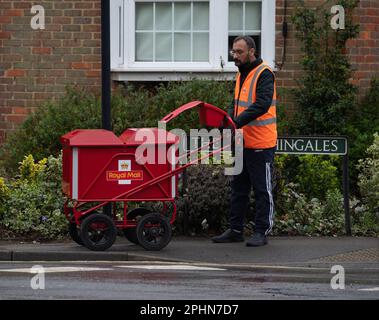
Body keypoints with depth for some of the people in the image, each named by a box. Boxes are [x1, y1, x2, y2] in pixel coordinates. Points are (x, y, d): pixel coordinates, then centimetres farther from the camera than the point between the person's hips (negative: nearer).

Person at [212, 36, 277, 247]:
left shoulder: (264, 74, -13)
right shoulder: (242, 75, 15)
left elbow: (261, 105, -24)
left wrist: (237, 122, -30)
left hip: (261, 144, -9)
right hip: (243, 142, 9)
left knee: (263, 190, -1)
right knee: (239, 188, 13)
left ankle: (262, 232, 4)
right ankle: (235, 230, 19)